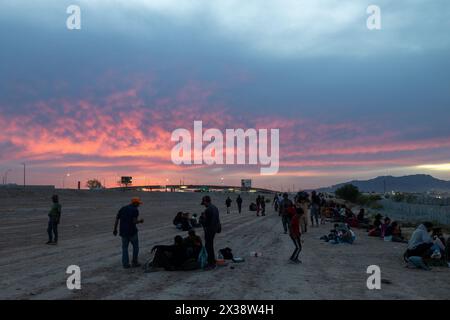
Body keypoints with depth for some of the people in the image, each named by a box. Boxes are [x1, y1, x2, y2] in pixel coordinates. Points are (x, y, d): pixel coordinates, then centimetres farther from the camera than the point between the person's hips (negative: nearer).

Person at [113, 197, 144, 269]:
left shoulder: (122, 208, 9)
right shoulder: (135, 210, -9)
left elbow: (117, 219, 6)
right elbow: (134, 221, -19)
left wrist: (115, 229, 11)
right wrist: (140, 221, 1)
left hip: (123, 231, 5)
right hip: (132, 231, -5)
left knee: (125, 247, 10)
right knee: (135, 247, 11)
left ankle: (125, 264, 8)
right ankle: (134, 262, 14)